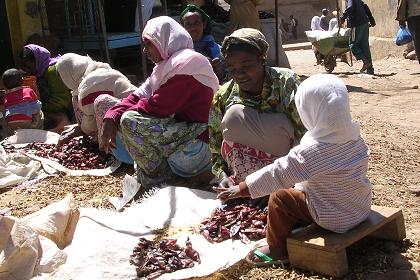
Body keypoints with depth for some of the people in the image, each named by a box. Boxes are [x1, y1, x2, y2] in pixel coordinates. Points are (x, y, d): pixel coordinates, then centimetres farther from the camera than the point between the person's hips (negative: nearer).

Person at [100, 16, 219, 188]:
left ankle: (157, 177, -2)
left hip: (197, 146, -10)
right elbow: (140, 95, 6)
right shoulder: (168, 64, 14)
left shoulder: (185, 63, -17)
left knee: (130, 120, -21)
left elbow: (157, 107, -22)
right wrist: (112, 118, -9)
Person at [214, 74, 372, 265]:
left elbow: (277, 174, -23)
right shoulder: (354, 135, -6)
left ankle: (277, 251, 16)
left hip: (335, 219, -7)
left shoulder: (312, 150, -28)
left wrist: (240, 189, -14)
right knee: (299, 187, 23)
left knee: (279, 198, 2)